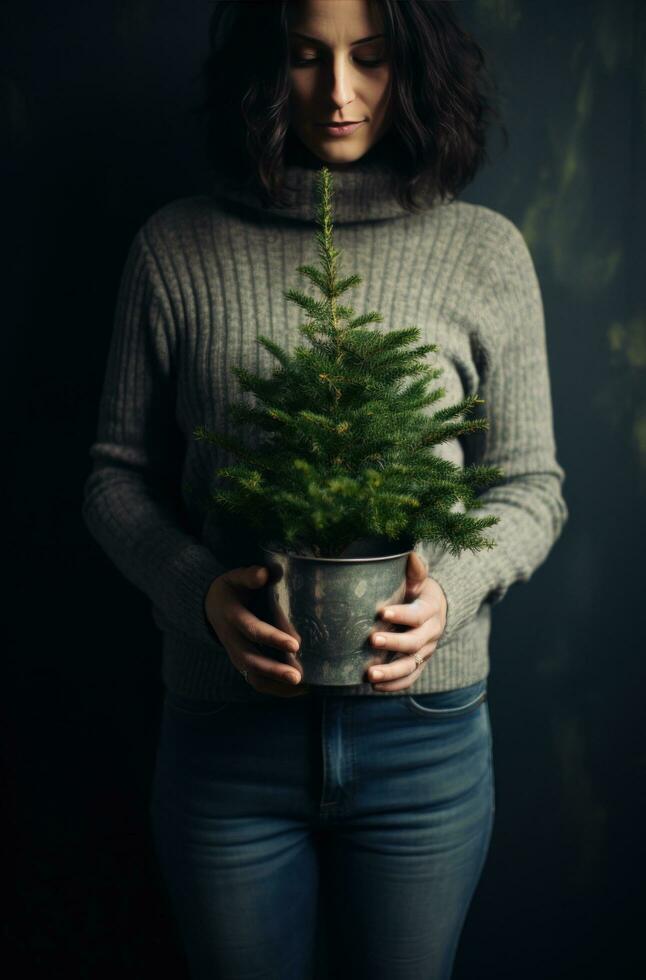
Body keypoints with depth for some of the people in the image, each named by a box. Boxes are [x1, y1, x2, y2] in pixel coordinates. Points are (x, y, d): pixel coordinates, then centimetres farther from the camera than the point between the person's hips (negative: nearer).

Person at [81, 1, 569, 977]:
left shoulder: (486, 251, -1)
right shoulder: (177, 247, -2)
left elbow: (530, 485, 3)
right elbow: (118, 475, 3)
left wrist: (450, 589, -16)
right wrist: (201, 591, -15)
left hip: (425, 728, 1)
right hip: (225, 724, 0)